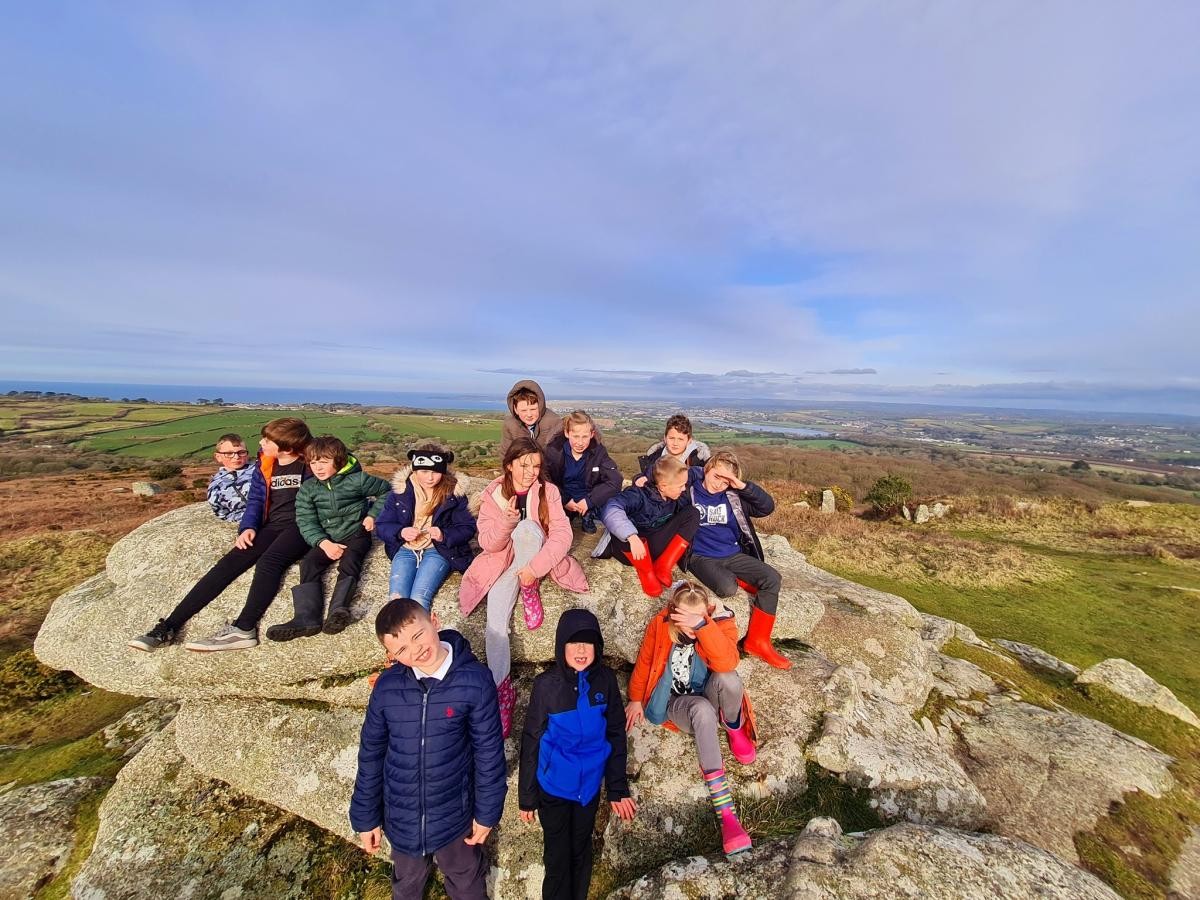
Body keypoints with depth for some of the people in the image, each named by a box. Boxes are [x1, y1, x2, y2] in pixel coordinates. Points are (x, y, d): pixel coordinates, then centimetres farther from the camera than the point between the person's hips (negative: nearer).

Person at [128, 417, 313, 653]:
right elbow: (255, 499, 15)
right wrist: (248, 527, -2)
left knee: (268, 562, -32)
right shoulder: (264, 464, 11)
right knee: (228, 564, -13)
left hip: (301, 527, -6)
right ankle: (168, 627, -10)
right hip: (271, 527, 6)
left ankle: (243, 630, -32)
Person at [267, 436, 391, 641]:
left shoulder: (357, 479, -3)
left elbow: (386, 490, 9)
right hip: (326, 540, 4)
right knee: (309, 563, -21)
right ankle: (306, 618, -32)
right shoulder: (307, 489, 5)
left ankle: (339, 609, -47)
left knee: (348, 562, -30)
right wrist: (324, 543, -18)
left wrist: (373, 514, -3)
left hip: (356, 533, -3)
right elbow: (306, 521, -2)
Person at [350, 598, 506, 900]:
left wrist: (487, 811, -8)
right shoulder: (387, 686, -18)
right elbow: (371, 753, -3)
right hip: (401, 817, 2)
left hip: (454, 815, -2)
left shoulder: (474, 681, -27)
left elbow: (489, 751, -16)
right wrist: (366, 816, 4)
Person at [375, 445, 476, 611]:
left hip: (438, 550, -2)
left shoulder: (453, 493, -3)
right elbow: (381, 526, 6)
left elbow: (468, 528, -1)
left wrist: (444, 536, -20)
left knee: (419, 599, -25)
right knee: (396, 598, -21)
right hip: (406, 549, 3)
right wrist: (400, 532, -16)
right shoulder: (400, 491, 2)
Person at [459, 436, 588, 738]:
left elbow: (562, 534, -15)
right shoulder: (493, 494, -5)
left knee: (527, 526, -31)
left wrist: (535, 567, -28)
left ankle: (530, 590, -12)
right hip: (503, 563, 1)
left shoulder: (547, 492, -6)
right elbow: (488, 544, -9)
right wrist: (506, 521, -31)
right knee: (495, 622, -21)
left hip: (537, 561, -1)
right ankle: (502, 689, -5)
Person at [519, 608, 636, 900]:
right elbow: (531, 743, -10)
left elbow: (616, 736, -4)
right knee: (558, 856, 16)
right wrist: (527, 796, -3)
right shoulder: (546, 685, -20)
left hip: (590, 785, 2)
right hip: (554, 786, -2)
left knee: (581, 851, 22)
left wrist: (618, 789, -1)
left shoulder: (606, 680, -15)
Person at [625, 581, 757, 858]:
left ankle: (734, 728, -4)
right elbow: (644, 663, 0)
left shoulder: (720, 622, -19)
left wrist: (702, 626, -47)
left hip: (710, 697, 1)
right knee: (703, 709, -39)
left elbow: (728, 663, -37)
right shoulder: (660, 624, -15)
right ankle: (726, 813, -34)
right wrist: (636, 699, 7)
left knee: (727, 678, -37)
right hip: (677, 703, 0)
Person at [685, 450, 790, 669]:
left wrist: (744, 486, -10)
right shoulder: (688, 491, -5)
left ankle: (757, 641, -3)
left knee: (772, 578, -15)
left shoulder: (733, 496, 7)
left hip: (733, 555, 5)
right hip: (701, 558, -5)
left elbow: (767, 507, 2)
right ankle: (736, 579, 6)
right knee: (727, 588, -35)